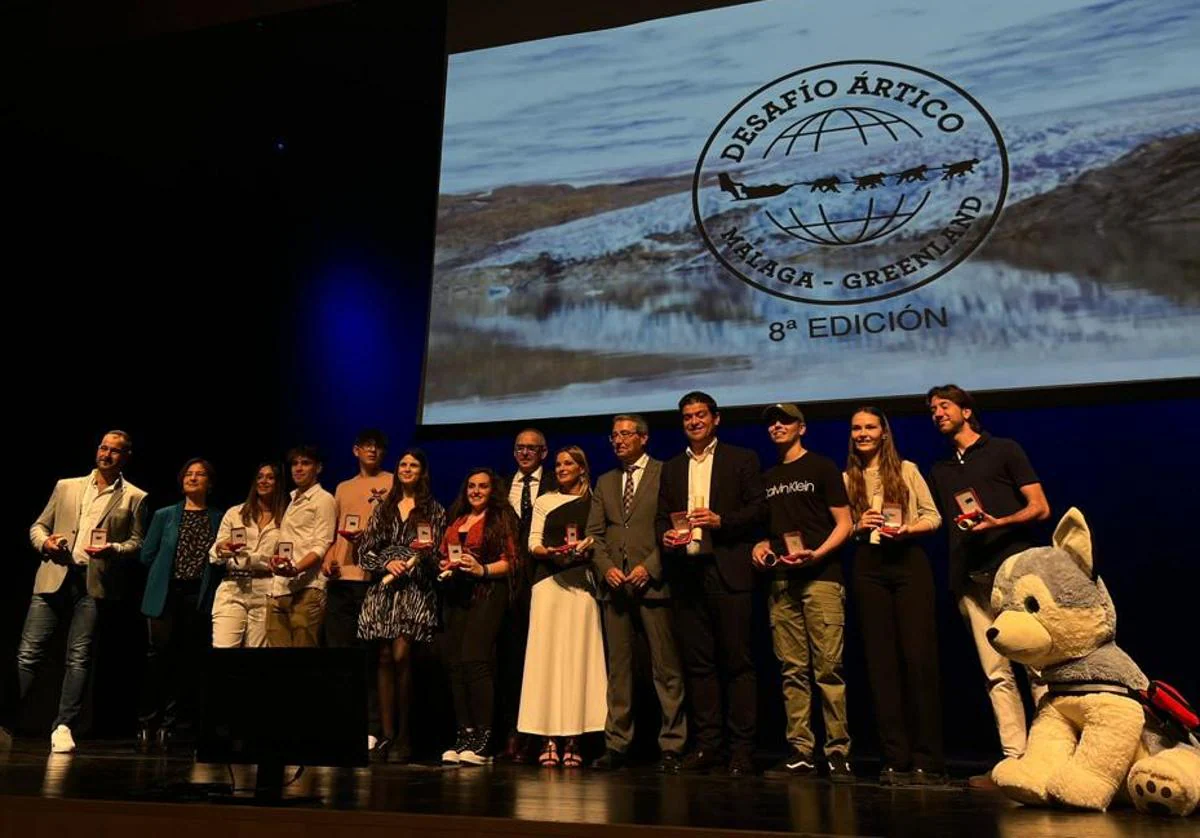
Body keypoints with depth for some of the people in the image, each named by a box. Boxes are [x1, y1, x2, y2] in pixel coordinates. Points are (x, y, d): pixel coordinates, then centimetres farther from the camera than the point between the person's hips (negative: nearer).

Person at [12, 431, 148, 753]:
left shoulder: (134, 497, 9)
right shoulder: (66, 486, 17)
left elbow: (138, 543, 6)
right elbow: (38, 526, 18)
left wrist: (112, 549, -14)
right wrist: (44, 542, -4)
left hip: (94, 583, -2)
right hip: (54, 576, 2)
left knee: (79, 658, -1)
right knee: (28, 652, -2)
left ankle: (63, 727, 5)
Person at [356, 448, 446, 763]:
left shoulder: (433, 510, 10)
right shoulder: (383, 508, 18)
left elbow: (438, 557, 9)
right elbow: (364, 550, 12)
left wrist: (426, 553, -12)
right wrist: (386, 563, -5)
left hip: (416, 588, -3)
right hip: (383, 587, 3)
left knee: (401, 655, -15)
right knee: (384, 658, -1)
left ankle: (403, 737, -7)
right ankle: (386, 735, 4)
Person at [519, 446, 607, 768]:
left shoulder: (594, 503, 10)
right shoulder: (544, 502, 16)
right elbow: (533, 543, 10)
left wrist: (587, 546, -12)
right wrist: (549, 552, -10)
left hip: (581, 581, -1)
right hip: (548, 580, 2)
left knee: (578, 654, -4)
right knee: (546, 654, -4)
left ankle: (573, 738, -1)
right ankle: (549, 738, -2)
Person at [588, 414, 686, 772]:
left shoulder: (666, 474, 3)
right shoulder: (604, 482, 19)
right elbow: (594, 533, 15)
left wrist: (650, 567, -12)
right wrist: (606, 567, -2)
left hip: (653, 581, -4)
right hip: (614, 584, 5)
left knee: (666, 668, -2)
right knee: (618, 667, 7)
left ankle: (671, 746, 5)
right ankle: (616, 745, 13)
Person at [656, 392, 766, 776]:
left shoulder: (742, 459, 7)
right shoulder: (672, 468, 19)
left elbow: (759, 508, -1)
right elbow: (661, 517, 19)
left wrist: (721, 521, -15)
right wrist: (665, 535, -3)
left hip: (728, 571, -4)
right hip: (686, 572, 4)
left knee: (737, 661, -3)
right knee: (698, 662, 6)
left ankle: (742, 748, 3)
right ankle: (706, 744, 14)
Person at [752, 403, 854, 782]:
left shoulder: (822, 467, 5)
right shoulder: (767, 478, 20)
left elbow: (844, 524, -1)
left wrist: (816, 553, -16)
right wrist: (761, 546, 5)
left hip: (820, 576, -5)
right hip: (780, 581, 5)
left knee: (828, 666, -8)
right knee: (793, 670, 4)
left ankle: (837, 751, -2)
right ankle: (800, 752, 8)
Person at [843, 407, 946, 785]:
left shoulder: (906, 470, 7)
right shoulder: (846, 479, 12)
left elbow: (933, 516, 4)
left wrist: (907, 529, -14)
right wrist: (859, 527, -11)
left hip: (908, 561, -2)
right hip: (868, 567, 2)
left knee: (919, 657, -6)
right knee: (881, 661, 2)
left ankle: (928, 761, 1)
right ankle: (896, 760, 8)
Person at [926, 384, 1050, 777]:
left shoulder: (1003, 450, 10)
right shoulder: (939, 471, 24)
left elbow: (1040, 508, 3)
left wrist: (1000, 522, -14)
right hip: (971, 579, 5)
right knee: (997, 674, 1)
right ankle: (1015, 758, 2)